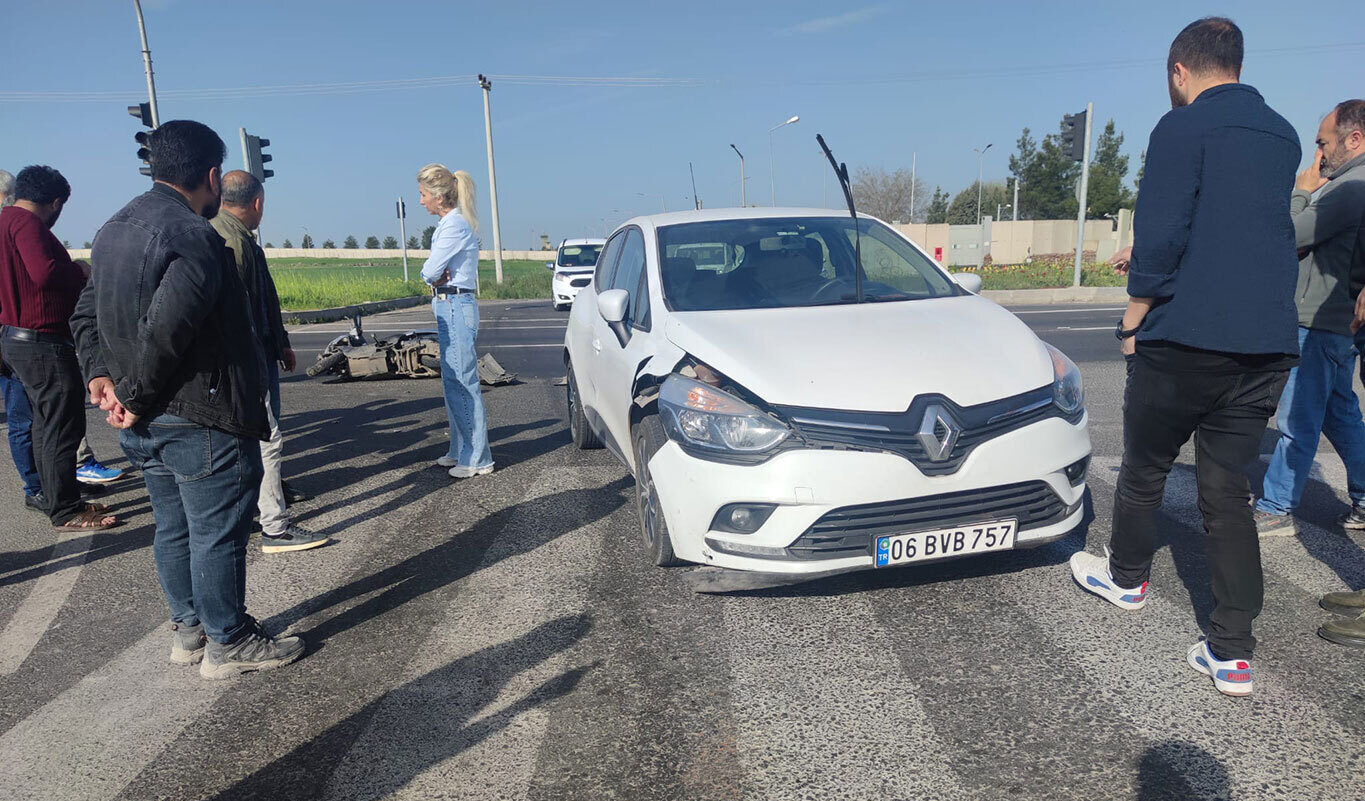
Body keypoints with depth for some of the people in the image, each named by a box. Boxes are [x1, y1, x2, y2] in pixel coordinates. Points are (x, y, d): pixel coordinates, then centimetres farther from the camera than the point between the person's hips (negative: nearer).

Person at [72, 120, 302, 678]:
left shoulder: (115, 228, 13)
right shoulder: (194, 235, -20)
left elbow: (88, 312, 16)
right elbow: (164, 331, -28)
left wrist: (100, 374, 5)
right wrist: (136, 397, -16)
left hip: (144, 421, 10)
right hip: (200, 418, -9)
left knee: (173, 527, 20)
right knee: (217, 532, 4)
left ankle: (188, 629, 34)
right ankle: (227, 642, 18)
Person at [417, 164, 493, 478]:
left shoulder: (455, 225, -15)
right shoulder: (450, 223, 16)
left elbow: (429, 271, -17)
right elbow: (431, 271, 14)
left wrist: (435, 274, 4)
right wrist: (439, 275, -7)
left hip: (455, 307, -10)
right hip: (450, 307, 10)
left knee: (462, 384, -6)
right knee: (454, 383, 15)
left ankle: (477, 459, 2)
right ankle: (460, 450, 25)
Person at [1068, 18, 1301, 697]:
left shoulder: (1184, 126, -6)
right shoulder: (1282, 137, 17)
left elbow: (1159, 237, -14)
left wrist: (1134, 318, -3)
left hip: (1187, 338, -6)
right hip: (1269, 346, 7)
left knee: (1144, 469, 14)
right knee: (1227, 488, 8)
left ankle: (1126, 578, 35)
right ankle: (1232, 654, 9)